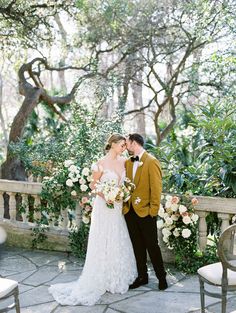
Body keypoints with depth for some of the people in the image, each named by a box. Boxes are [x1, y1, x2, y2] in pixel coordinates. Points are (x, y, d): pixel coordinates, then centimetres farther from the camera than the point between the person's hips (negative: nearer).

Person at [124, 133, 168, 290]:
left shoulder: (151, 162, -11)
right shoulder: (128, 162, 9)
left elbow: (156, 188, -13)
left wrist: (153, 211, -14)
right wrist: (125, 204, 1)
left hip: (145, 212, -6)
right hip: (130, 211, 6)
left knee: (152, 245, 4)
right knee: (137, 246, 14)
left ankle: (161, 277, 21)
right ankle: (142, 276, 27)